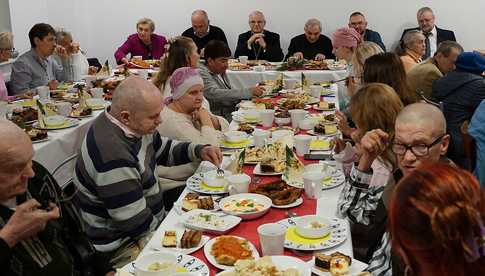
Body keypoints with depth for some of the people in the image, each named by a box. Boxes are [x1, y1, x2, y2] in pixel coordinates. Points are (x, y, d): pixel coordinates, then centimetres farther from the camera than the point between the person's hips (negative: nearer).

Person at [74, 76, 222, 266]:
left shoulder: (134, 125, -5)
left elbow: (163, 149, 14)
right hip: (123, 247, -9)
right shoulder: (113, 157, -33)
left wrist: (198, 151, -2)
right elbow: (138, 224, -27)